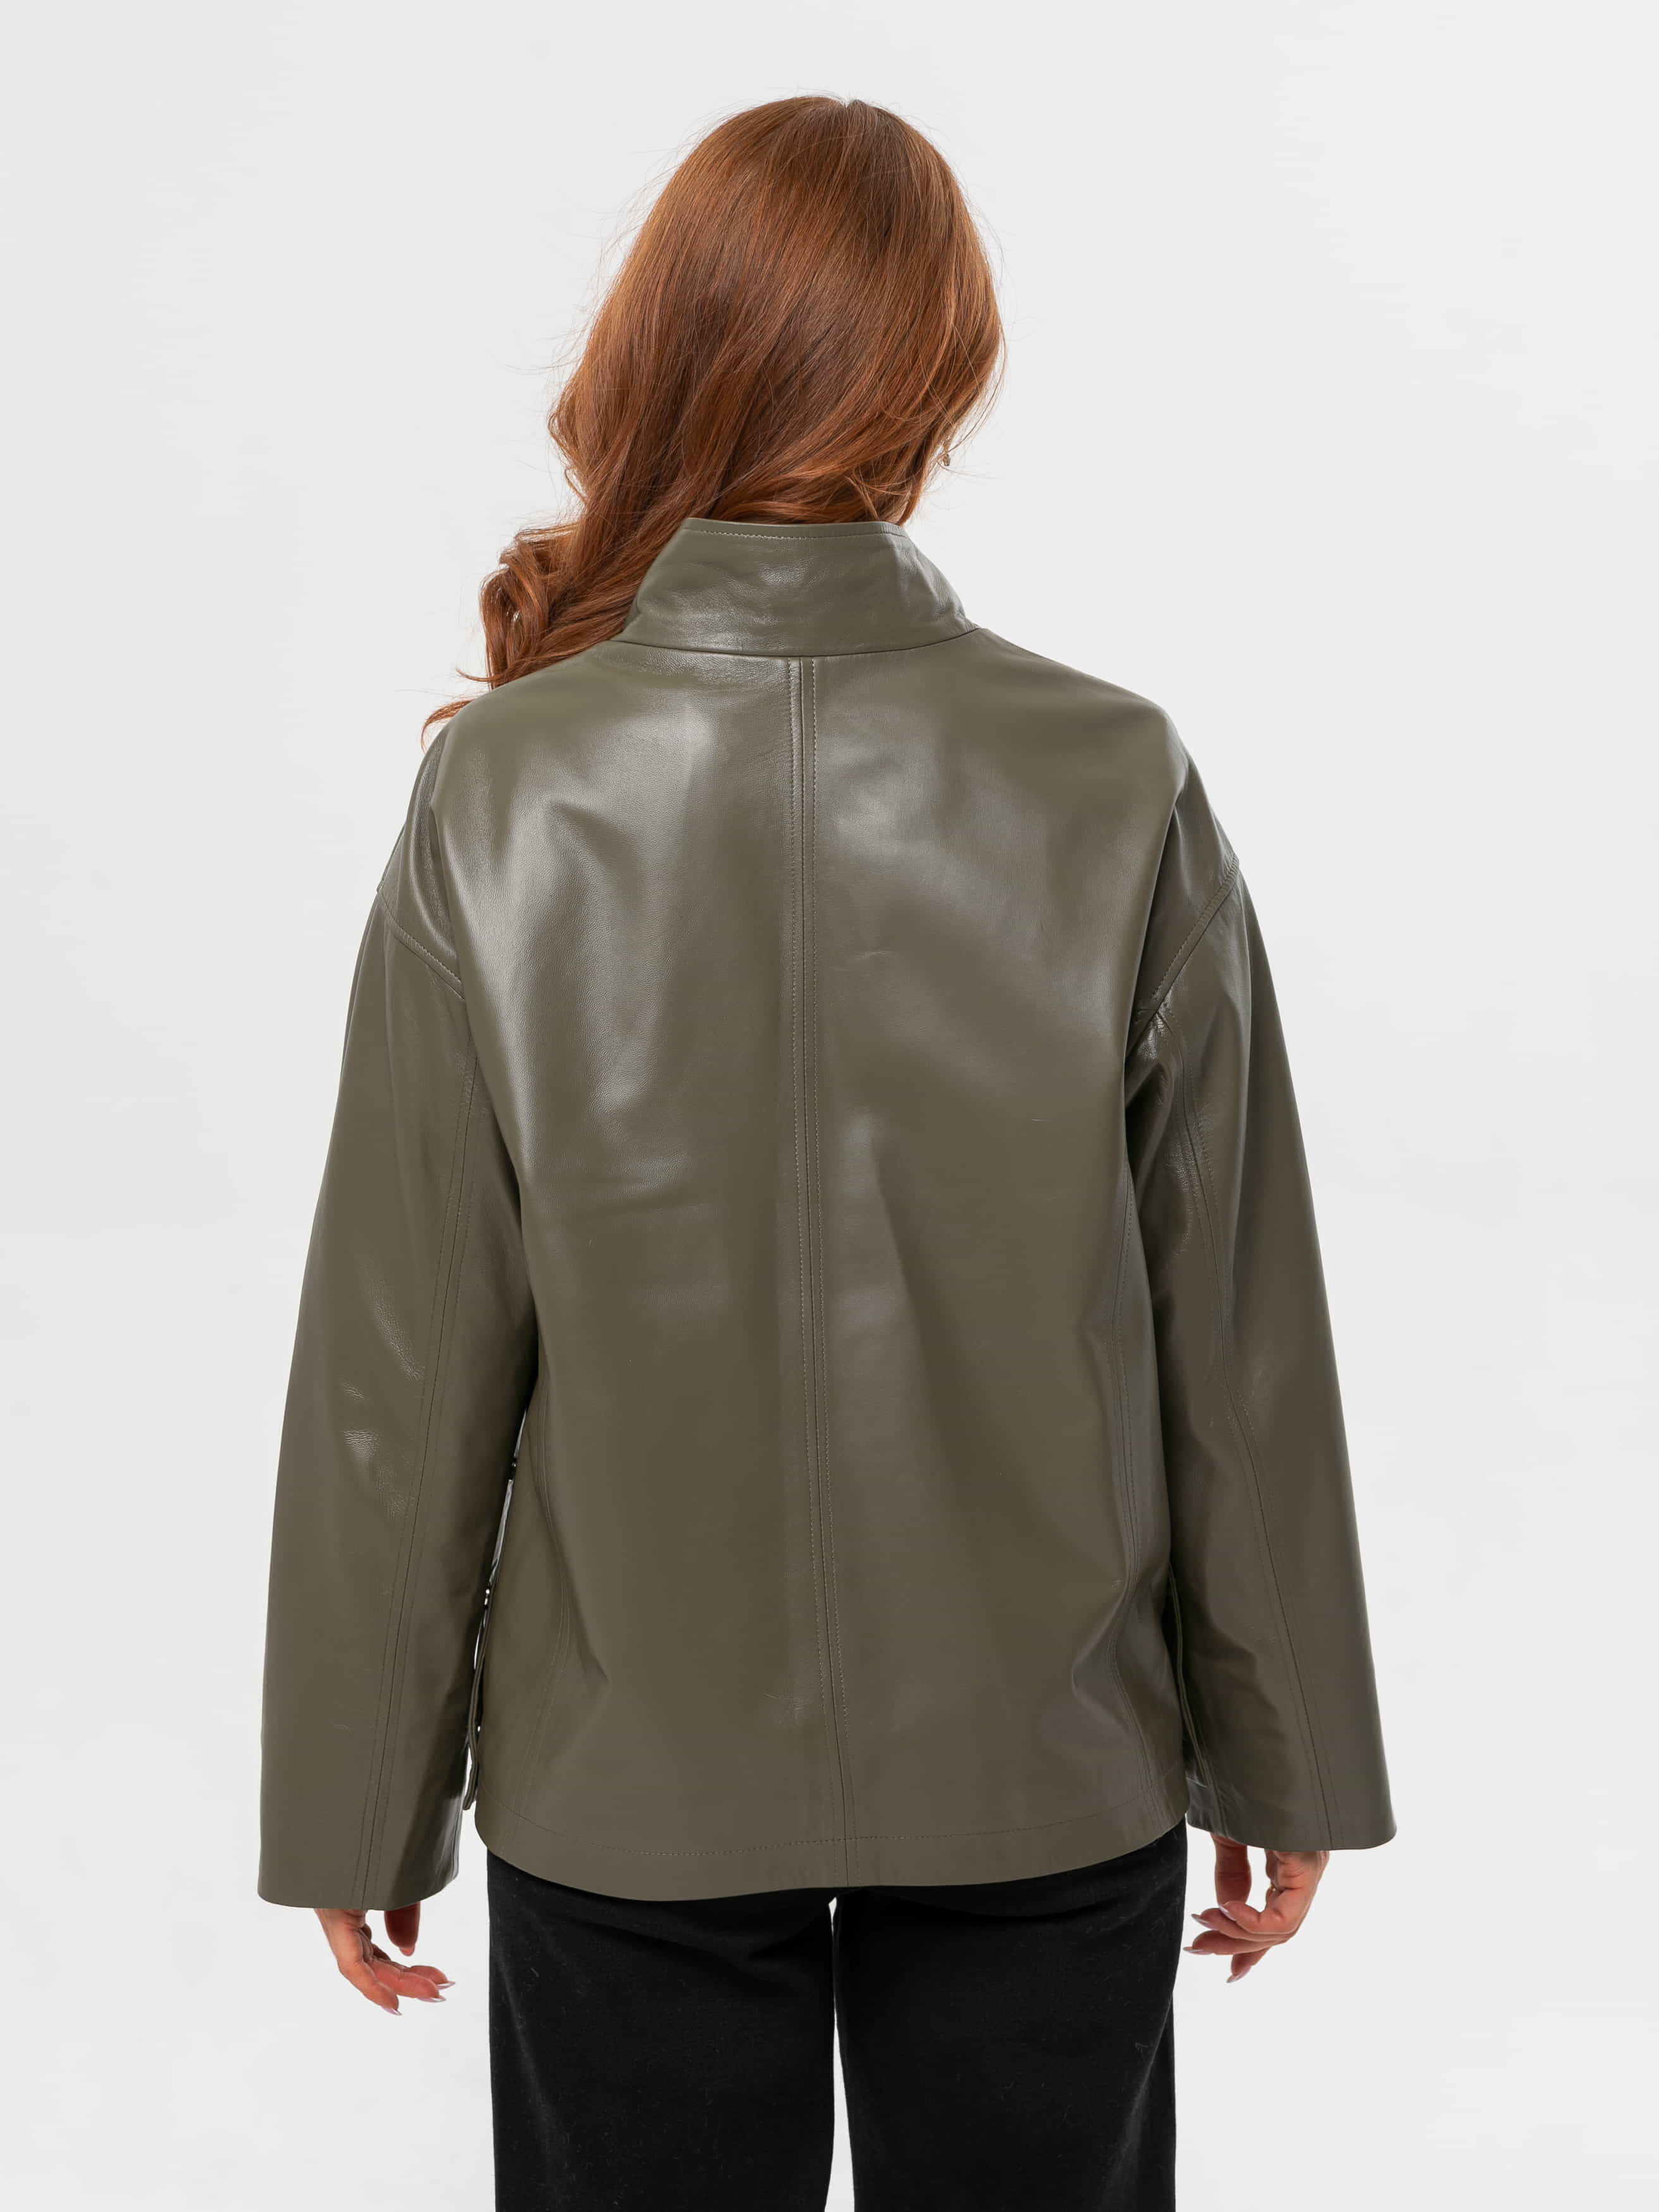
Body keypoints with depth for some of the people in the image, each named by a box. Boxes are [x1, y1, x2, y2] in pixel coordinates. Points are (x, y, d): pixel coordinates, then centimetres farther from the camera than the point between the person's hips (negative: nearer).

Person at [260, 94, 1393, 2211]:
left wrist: (359, 1800, 5)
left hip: (629, 1792, 0)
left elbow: (402, 1370, -8)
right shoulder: (1119, 785, -12)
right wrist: (1286, 1757, 8)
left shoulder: (503, 793, -13)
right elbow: (1239, 1336, -6)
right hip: (1049, 1778, 1)